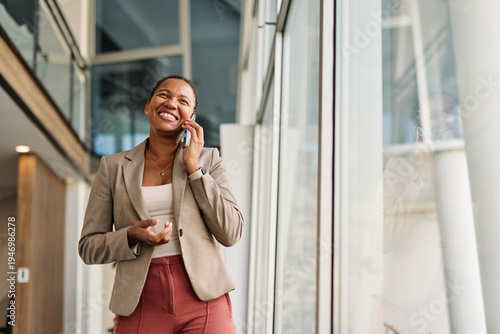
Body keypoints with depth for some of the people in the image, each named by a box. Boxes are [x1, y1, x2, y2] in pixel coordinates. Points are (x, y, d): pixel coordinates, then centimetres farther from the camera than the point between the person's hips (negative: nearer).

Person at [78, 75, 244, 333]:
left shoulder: (208, 159, 9)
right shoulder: (113, 167, 9)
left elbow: (231, 234, -1)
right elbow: (88, 247, 7)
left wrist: (193, 166, -3)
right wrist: (132, 235, -11)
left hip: (203, 301, 0)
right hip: (140, 307, 0)